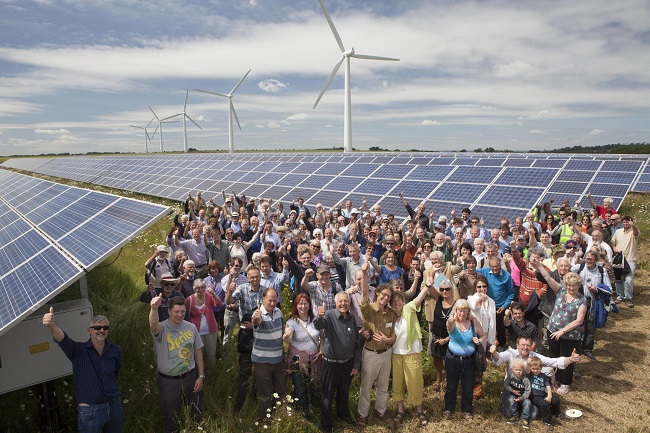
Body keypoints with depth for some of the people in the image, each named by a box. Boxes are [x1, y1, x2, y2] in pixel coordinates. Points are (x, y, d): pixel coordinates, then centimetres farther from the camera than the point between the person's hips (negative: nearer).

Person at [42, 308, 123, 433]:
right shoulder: (78, 351, -10)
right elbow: (62, 339, -31)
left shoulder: (116, 350, -1)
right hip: (90, 412, -3)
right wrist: (51, 326, -49)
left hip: (115, 407, 3)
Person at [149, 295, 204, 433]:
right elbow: (153, 326, -43)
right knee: (171, 417, 16)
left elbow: (198, 351, 3)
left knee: (196, 413, 20)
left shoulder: (191, 327, -4)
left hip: (191, 377, 3)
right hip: (169, 381, -3)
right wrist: (154, 308, -64)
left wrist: (201, 376, 1)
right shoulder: (162, 328, -17)